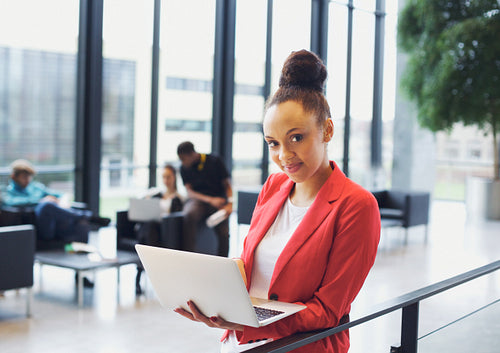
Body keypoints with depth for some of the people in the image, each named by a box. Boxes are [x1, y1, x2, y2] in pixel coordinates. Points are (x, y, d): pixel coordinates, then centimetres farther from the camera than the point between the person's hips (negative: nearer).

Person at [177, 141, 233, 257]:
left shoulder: (215, 161, 3)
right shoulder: (184, 168, 9)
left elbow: (227, 184, 3)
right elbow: (189, 192, 1)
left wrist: (229, 203, -15)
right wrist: (210, 200, -15)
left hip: (218, 201, -1)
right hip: (197, 200, 1)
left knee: (224, 233, -25)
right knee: (189, 215, -35)